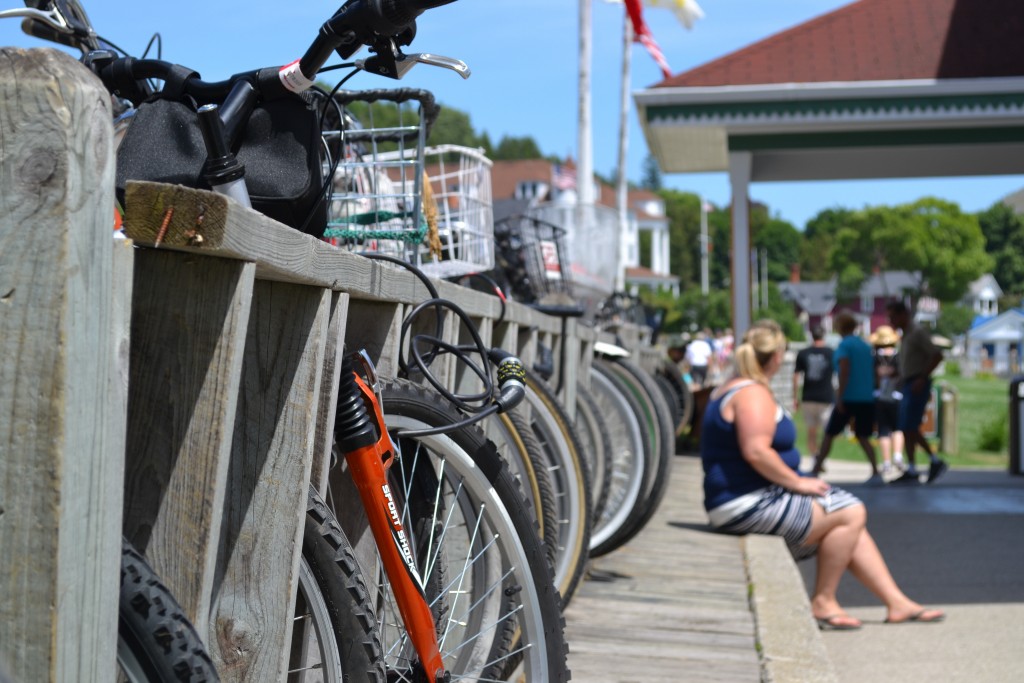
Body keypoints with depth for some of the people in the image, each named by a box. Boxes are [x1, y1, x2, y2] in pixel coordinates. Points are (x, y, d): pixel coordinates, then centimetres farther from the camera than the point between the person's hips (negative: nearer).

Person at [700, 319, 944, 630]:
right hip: (749, 503, -11)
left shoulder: (733, 389, 17)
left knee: (850, 520, 11)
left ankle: (897, 603, 11)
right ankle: (823, 602, -2)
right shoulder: (753, 394, -17)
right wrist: (797, 482, -17)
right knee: (850, 513, -10)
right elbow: (755, 451, -29)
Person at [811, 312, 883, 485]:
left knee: (829, 433, 7)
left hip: (848, 398, -6)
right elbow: (873, 371, 17)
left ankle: (817, 469, 12)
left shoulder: (844, 345, -7)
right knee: (863, 437, 10)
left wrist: (839, 397, -17)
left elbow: (844, 372, -17)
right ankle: (876, 473, -4)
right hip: (867, 398, 6)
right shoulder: (866, 345, 13)